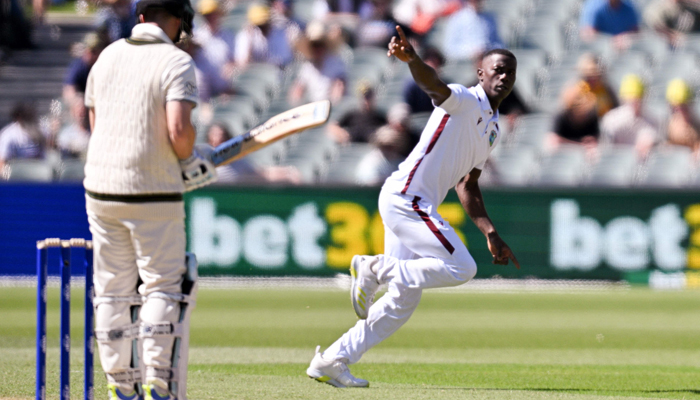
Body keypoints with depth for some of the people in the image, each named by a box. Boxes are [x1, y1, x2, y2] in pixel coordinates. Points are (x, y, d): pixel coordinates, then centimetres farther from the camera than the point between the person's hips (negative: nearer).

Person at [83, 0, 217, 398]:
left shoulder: (108, 55, 9)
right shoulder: (177, 62, -10)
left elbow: (96, 125, 14)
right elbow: (179, 129, -22)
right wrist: (190, 159, -2)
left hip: (100, 186, 5)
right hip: (153, 193, -5)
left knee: (114, 291, 11)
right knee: (164, 286, 3)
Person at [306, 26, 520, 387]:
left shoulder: (493, 129, 21)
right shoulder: (463, 100, -6)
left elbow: (467, 185, 26)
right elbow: (433, 84, -28)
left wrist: (491, 234, 18)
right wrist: (411, 59, -50)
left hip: (417, 208, 10)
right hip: (404, 196, -10)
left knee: (403, 303, 9)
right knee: (461, 268, -19)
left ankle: (331, 362, 13)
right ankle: (375, 267, -7)